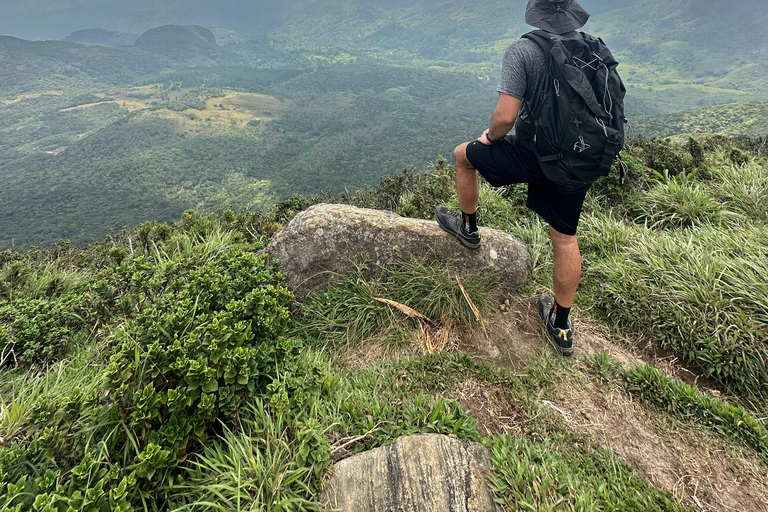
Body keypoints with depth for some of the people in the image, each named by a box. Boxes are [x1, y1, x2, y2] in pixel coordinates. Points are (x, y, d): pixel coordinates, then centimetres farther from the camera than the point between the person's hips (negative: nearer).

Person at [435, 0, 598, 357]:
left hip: (532, 155, -6)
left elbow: (506, 116, -22)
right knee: (565, 237, 15)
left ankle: (468, 228, 35)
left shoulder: (522, 51, -13)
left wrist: (490, 136, 1)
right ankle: (561, 327, 27)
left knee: (464, 154, 18)